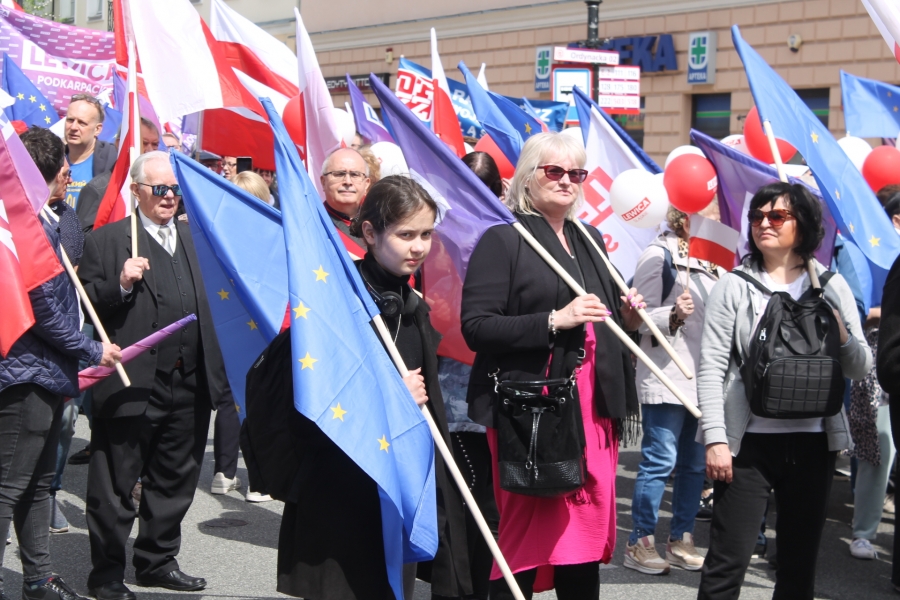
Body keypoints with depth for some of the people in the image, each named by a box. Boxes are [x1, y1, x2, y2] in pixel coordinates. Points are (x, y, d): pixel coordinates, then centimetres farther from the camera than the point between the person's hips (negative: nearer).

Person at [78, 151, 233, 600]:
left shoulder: (196, 240, 16)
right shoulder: (105, 241, -2)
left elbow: (215, 306, 18)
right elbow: (84, 306, -8)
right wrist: (120, 285, -23)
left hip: (190, 389, 6)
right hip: (131, 388, -6)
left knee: (175, 481, 16)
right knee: (115, 486, 4)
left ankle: (156, 561, 31)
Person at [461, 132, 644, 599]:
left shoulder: (589, 241, 20)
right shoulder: (503, 241, -3)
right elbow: (476, 327, -14)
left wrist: (626, 319, 8)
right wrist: (554, 320, -20)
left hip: (593, 408, 7)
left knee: (587, 532, 10)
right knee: (525, 533, -2)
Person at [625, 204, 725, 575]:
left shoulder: (713, 263, 18)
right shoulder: (659, 256, -5)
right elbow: (641, 316, -12)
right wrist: (674, 314, -27)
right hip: (666, 379, -8)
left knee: (695, 464, 10)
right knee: (659, 461, -6)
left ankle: (681, 539, 20)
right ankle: (639, 544, 3)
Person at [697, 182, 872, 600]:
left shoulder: (832, 287, 7)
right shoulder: (734, 286, 0)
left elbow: (861, 369, 7)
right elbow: (711, 369, -5)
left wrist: (841, 335, -13)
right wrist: (715, 438, -13)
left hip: (813, 442, 3)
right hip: (750, 441, -3)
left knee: (800, 562, 12)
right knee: (727, 561, -5)